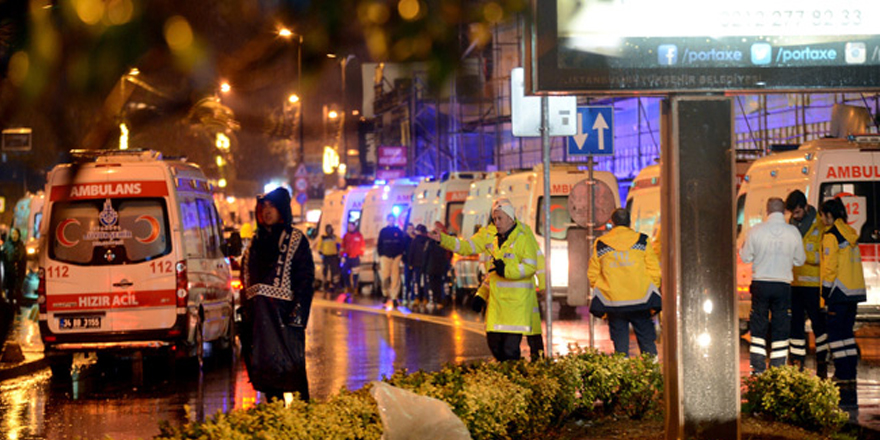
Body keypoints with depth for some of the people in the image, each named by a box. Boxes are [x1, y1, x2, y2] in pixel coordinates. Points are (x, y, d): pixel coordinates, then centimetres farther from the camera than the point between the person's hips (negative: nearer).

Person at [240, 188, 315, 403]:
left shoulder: (295, 239, 0)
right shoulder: (257, 240, 18)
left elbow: (306, 277, -7)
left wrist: (297, 310, -17)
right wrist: (246, 309, 11)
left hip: (284, 310, -6)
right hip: (259, 312, 6)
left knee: (291, 362, -7)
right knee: (264, 362, 4)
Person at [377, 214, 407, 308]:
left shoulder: (398, 231, 10)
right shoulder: (383, 231, 10)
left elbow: (402, 244, 10)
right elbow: (379, 244, 11)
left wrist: (400, 254, -1)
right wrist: (380, 255, 2)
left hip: (396, 257, 0)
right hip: (385, 256, 0)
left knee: (395, 277, -5)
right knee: (385, 276, -9)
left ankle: (394, 297, -2)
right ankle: (386, 295, 7)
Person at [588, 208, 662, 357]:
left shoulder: (600, 245, 4)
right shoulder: (643, 241, 2)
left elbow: (593, 275, 7)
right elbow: (654, 272, 2)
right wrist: (651, 300, 10)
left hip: (612, 303, 1)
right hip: (640, 300, -1)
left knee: (620, 345, 6)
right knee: (647, 342, 6)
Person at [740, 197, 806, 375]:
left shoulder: (756, 230, -8)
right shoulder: (793, 232, -5)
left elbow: (745, 257, 1)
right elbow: (800, 260, 6)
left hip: (760, 284, 0)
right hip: (783, 285, 0)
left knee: (758, 327, 8)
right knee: (781, 328, 8)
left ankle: (758, 368, 4)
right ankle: (778, 368, 6)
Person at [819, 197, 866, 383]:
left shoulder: (831, 236, -12)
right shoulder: (851, 233, 14)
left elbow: (830, 267, -14)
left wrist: (825, 292, -10)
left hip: (840, 291, -8)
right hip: (855, 290, 8)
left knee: (836, 331, -4)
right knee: (847, 330, 14)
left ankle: (843, 373, -7)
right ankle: (851, 372, 13)